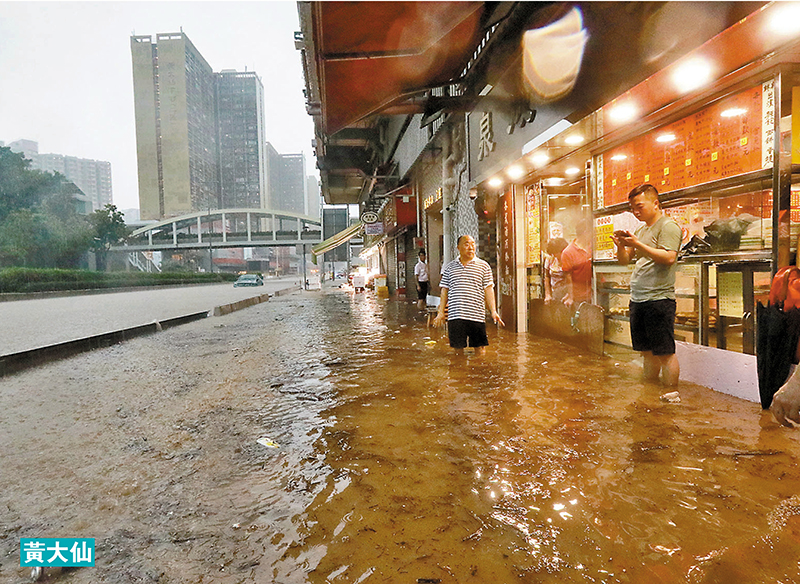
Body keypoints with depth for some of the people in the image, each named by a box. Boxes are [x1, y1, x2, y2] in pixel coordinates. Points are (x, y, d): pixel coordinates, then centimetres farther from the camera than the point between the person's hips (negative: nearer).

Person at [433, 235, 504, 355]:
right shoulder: (449, 267, 11)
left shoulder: (483, 266, 8)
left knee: (479, 348, 2)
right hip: (455, 315, 1)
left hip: (476, 315, -1)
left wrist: (493, 311, -2)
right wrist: (441, 312, 9)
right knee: (458, 348, 6)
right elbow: (445, 290, 13)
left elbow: (488, 290, 5)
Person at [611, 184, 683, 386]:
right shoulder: (641, 230, 19)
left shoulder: (668, 226, -5)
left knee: (665, 353, -4)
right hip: (637, 299, 8)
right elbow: (625, 260, 19)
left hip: (659, 299, -8)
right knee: (647, 352, 13)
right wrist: (621, 246, -1)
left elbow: (669, 257, -19)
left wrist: (638, 245, -21)